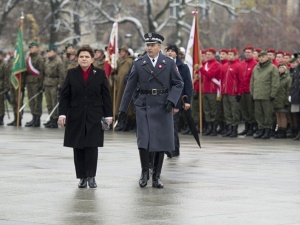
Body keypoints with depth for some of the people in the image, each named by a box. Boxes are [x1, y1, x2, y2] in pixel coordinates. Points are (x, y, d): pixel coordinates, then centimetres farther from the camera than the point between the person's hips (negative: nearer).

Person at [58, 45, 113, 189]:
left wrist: (108, 115, 1)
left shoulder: (100, 74, 4)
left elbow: (106, 96, 4)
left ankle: (91, 176, 2)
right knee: (78, 148, 2)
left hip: (94, 117, -1)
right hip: (76, 117, 1)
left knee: (92, 147, -6)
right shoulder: (71, 74, 5)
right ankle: (82, 177, 10)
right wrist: (62, 114, -5)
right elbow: (64, 96, 4)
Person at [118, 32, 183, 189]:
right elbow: (130, 86, 6)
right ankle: (144, 172, 9)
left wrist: (171, 100, -11)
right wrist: (123, 108, 5)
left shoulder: (169, 63, 3)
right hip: (144, 105, -1)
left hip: (162, 107, 1)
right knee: (143, 141, -9)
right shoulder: (138, 63, 3)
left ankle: (156, 176, 14)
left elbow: (178, 84, 5)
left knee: (161, 141, 4)